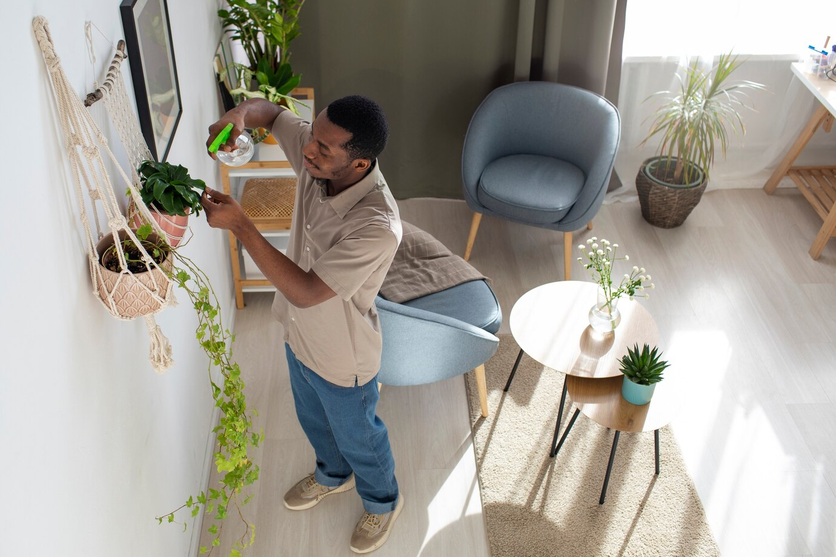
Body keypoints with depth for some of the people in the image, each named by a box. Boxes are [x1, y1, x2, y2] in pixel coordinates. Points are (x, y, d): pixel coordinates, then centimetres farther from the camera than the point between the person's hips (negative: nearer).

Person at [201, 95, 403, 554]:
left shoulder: (376, 227, -42)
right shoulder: (317, 153, -22)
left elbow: (306, 291, -38)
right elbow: (270, 111, -4)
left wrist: (238, 225, -40)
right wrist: (239, 115, -28)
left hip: (341, 356, -7)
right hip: (299, 333, 7)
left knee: (357, 435, 23)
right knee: (313, 419, 33)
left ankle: (382, 502, 55)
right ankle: (333, 474, 65)